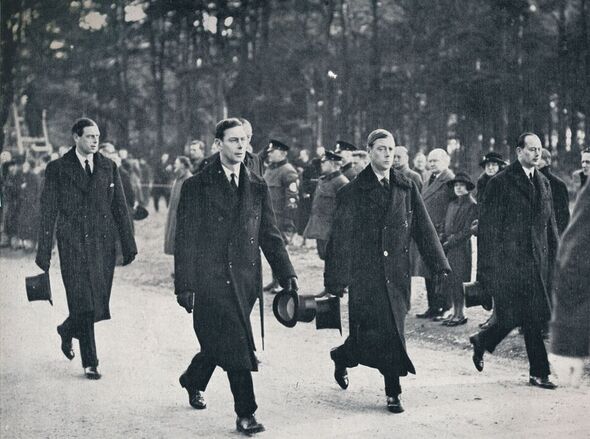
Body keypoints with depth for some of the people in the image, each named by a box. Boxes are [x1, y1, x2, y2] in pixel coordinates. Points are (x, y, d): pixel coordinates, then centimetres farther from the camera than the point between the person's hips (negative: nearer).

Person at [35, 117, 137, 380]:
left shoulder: (108, 167, 10)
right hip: (73, 246, -3)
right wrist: (44, 252, -4)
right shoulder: (58, 169, 1)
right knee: (83, 306, -6)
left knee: (99, 305, 3)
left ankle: (67, 330, 33)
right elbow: (48, 212, 1)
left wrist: (128, 245, 7)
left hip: (103, 245, 3)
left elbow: (120, 208, 11)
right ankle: (90, 362, 7)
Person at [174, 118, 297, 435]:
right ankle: (245, 414, -4)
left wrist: (287, 275, 3)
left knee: (218, 342, 13)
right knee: (234, 345, -10)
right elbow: (185, 240, -3)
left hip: (244, 280, 5)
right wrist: (185, 285, -8)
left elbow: (270, 235, 12)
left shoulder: (257, 187, 11)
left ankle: (193, 380, 41)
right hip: (210, 279, -4)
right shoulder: (196, 186, -2)